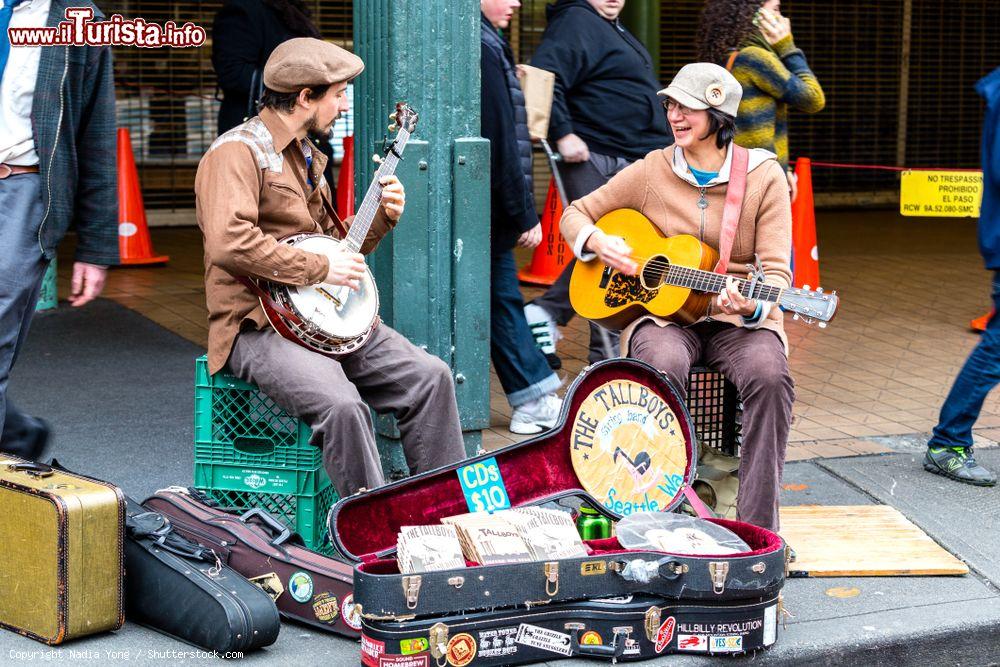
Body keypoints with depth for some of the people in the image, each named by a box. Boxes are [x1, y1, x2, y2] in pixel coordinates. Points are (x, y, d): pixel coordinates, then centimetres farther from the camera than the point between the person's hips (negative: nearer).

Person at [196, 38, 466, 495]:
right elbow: (229, 244, -26)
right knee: (343, 404, -33)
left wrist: (381, 217, 10)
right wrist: (320, 269, -20)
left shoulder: (307, 156, 19)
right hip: (259, 326, -9)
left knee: (431, 376, -5)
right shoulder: (238, 152, -10)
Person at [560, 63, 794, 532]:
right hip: (663, 314, 1)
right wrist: (597, 242, -9)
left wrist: (752, 307, -27)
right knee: (664, 366, -36)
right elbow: (575, 215, 15)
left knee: (769, 374, -33)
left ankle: (759, 528, -26)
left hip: (738, 319, 0)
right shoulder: (652, 171, 6)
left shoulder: (764, 176, 1)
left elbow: (777, 270, -5)